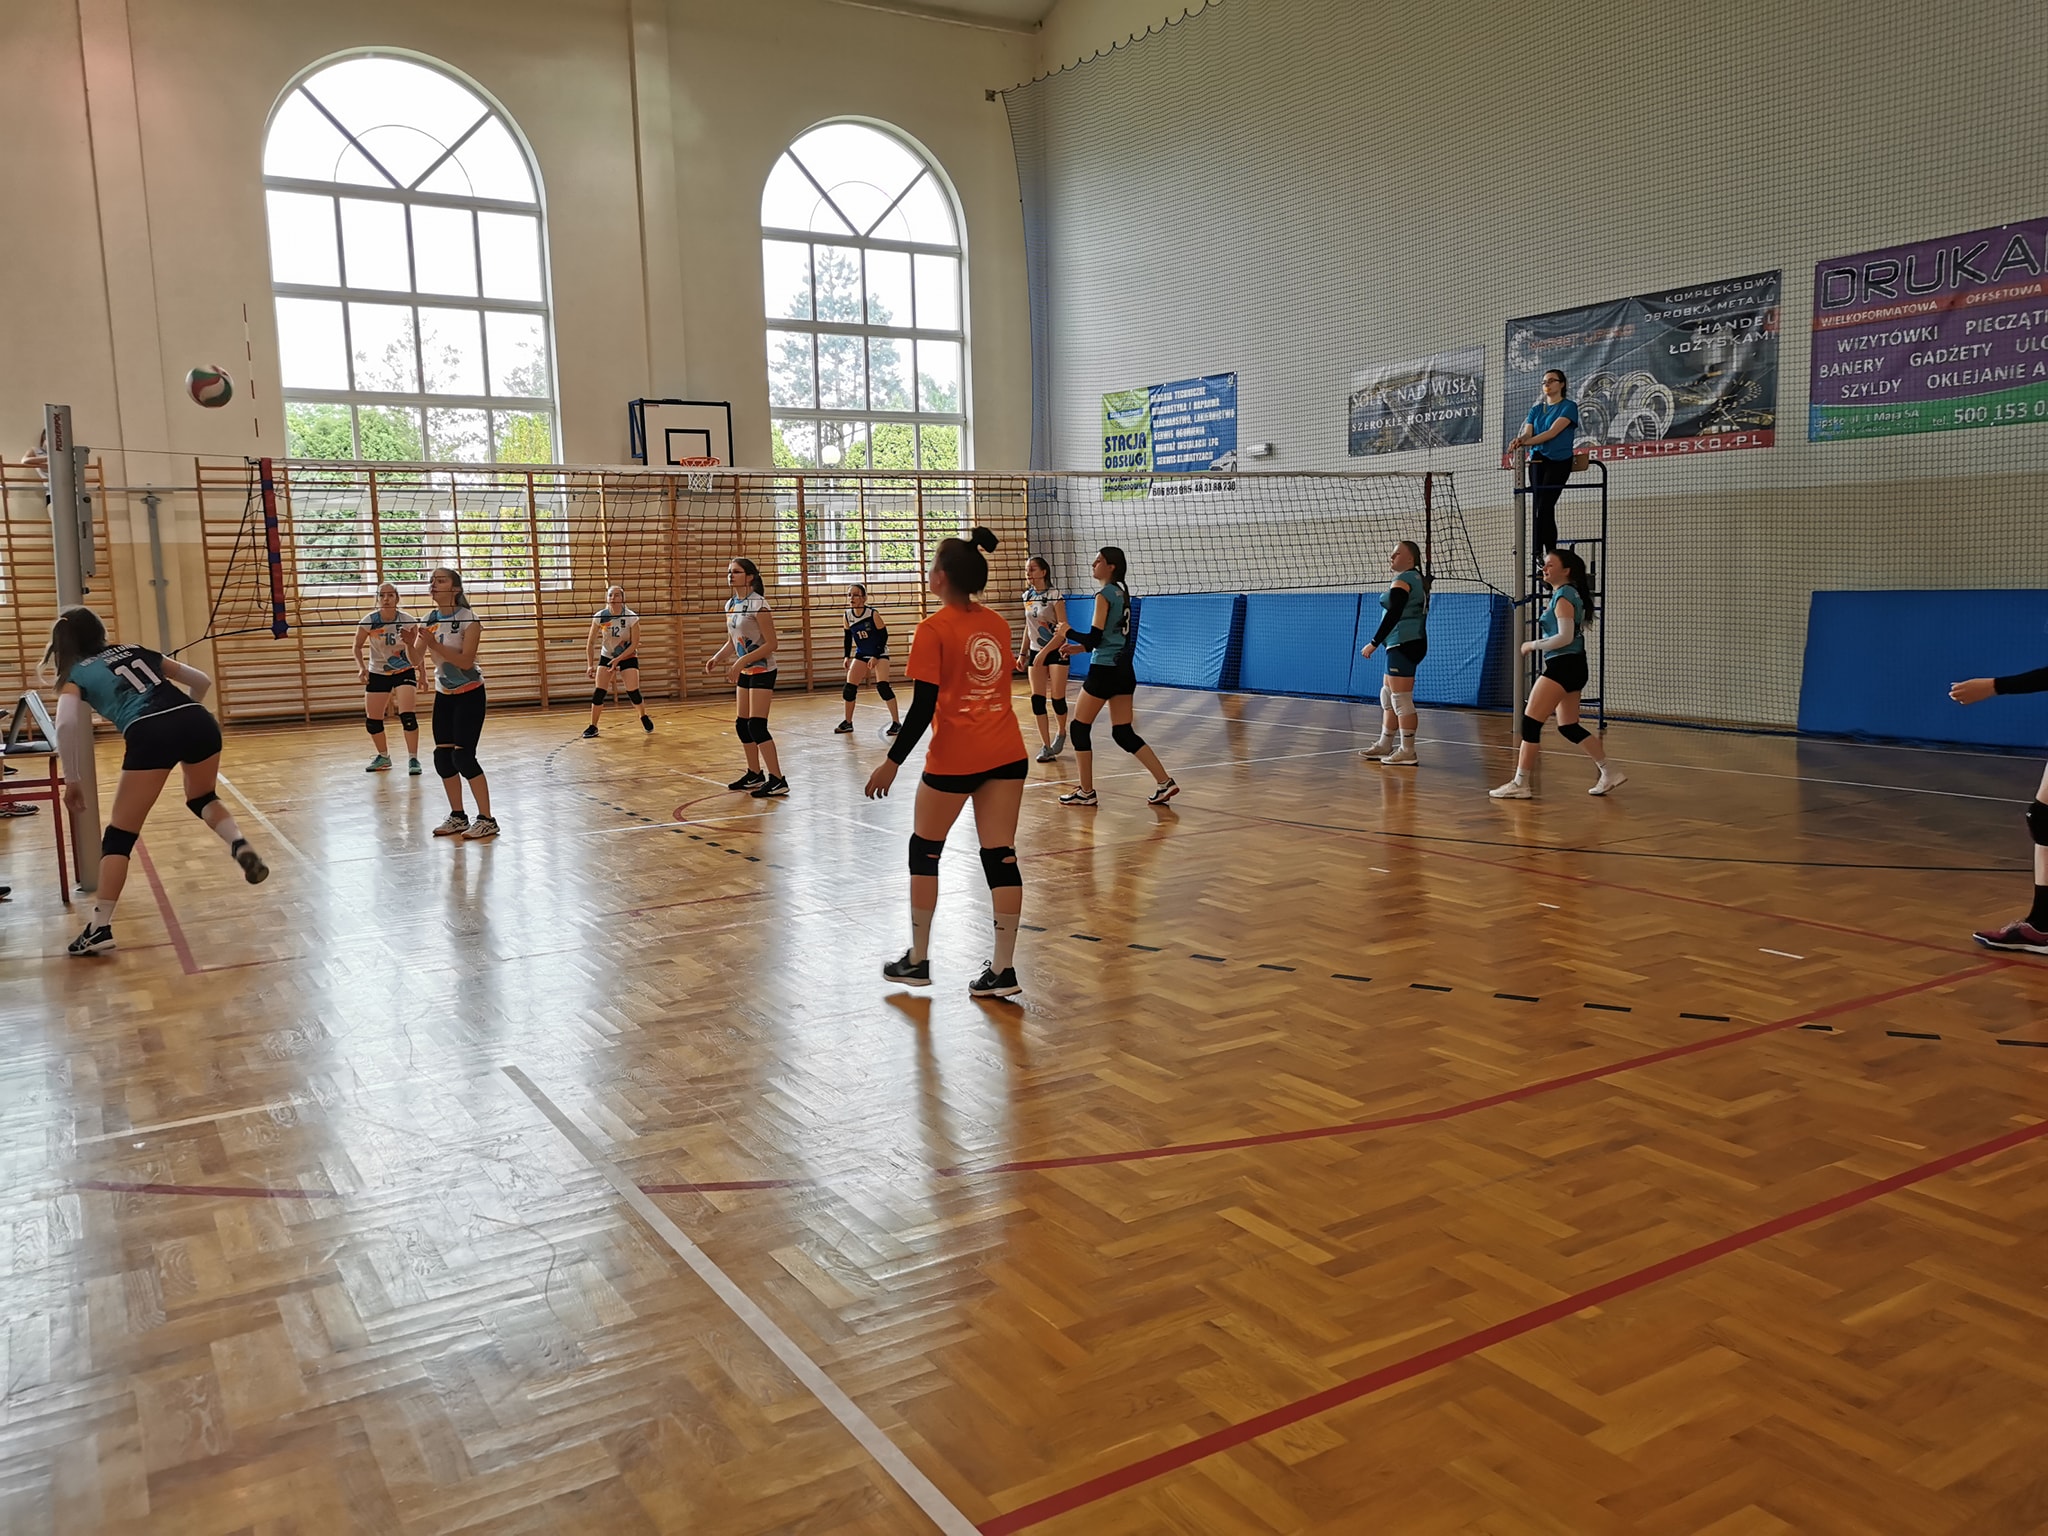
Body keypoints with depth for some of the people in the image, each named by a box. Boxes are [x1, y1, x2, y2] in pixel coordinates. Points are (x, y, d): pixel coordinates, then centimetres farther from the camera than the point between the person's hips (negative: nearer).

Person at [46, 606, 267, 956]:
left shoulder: (76, 674, 19)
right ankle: (240, 845, 2)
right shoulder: (136, 651, 30)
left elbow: (66, 724, 0)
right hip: (199, 721, 4)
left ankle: (100, 927, 5)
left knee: (119, 834, 9)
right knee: (202, 799, 31)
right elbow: (202, 681, 30)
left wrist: (72, 781, 9)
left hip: (149, 734, -4)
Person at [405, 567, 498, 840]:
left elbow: (466, 661, -23)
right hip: (443, 695, 6)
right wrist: (410, 644, -23)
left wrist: (435, 645, -33)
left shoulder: (468, 619, -16)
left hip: (469, 694, -6)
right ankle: (458, 817, 16)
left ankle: (486, 820, -5)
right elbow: (416, 660, -3)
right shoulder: (428, 621, 1)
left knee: (463, 756, -12)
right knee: (442, 758, 4)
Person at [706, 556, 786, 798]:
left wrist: (743, 660, -25)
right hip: (745, 672, 9)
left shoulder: (758, 604, -17)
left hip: (762, 671, -9)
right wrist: (717, 658, 1)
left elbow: (771, 644, -19)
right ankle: (754, 775, 24)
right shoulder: (730, 605, 7)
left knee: (756, 726, -14)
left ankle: (777, 780, -10)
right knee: (742, 725, 11)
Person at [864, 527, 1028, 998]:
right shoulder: (996, 623, 8)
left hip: (954, 758, -5)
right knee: (1000, 856, 5)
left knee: (925, 850, 13)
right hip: (1006, 753, 5)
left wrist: (892, 761, -9)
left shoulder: (933, 629, -9)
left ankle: (917, 959, 21)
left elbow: (924, 706, -13)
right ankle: (1003, 968, 4)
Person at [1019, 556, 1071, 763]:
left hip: (1056, 651, -5)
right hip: (1036, 652, 5)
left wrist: (1044, 652, -23)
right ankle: (1046, 746, 1)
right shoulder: (1027, 596, 5)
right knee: (1037, 699, -4)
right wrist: (1022, 653, 12)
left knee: (1057, 698, -5)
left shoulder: (1054, 595, -14)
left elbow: (1062, 629, -17)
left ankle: (1061, 734, 24)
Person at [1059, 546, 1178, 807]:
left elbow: (1095, 638, -16)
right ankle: (1164, 782, 2)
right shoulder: (1121, 593, 15)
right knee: (1123, 733, 10)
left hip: (1104, 670, -9)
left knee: (1079, 728, 5)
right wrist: (1079, 647, 23)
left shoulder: (1104, 595, -12)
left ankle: (1086, 792, 8)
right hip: (1124, 669, 9)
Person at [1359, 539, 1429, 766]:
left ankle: (1407, 751, -6)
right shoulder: (1418, 579, 18)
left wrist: (1374, 643, -16)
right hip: (1413, 643, 11)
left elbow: (1393, 616, -18)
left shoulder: (1402, 581, -11)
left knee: (1401, 699, -8)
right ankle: (1385, 745, 24)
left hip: (1403, 644, -11)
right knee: (1388, 695, 17)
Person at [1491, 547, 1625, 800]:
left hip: (1563, 666, -10)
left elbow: (1565, 637, -20)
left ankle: (1520, 784, -9)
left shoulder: (1563, 596, -13)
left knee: (1530, 721, -9)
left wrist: (1533, 645, -12)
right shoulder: (1567, 594, 17)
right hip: (1572, 667, 10)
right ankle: (1610, 772, 18)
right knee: (1568, 727, 15)